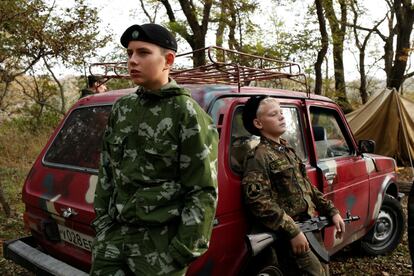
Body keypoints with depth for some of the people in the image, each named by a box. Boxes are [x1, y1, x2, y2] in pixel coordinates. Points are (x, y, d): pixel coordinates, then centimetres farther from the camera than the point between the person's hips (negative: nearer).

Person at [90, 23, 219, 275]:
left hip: (161, 240, -5)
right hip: (112, 233, 5)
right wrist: (102, 219, 11)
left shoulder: (187, 113, -11)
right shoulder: (121, 108, 7)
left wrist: (183, 250, -13)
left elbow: (203, 191, -12)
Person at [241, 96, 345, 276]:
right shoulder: (258, 157, -14)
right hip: (290, 235, -9)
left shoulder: (287, 150, 14)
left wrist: (332, 211, 13)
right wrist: (292, 232, -24)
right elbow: (259, 202, -24)